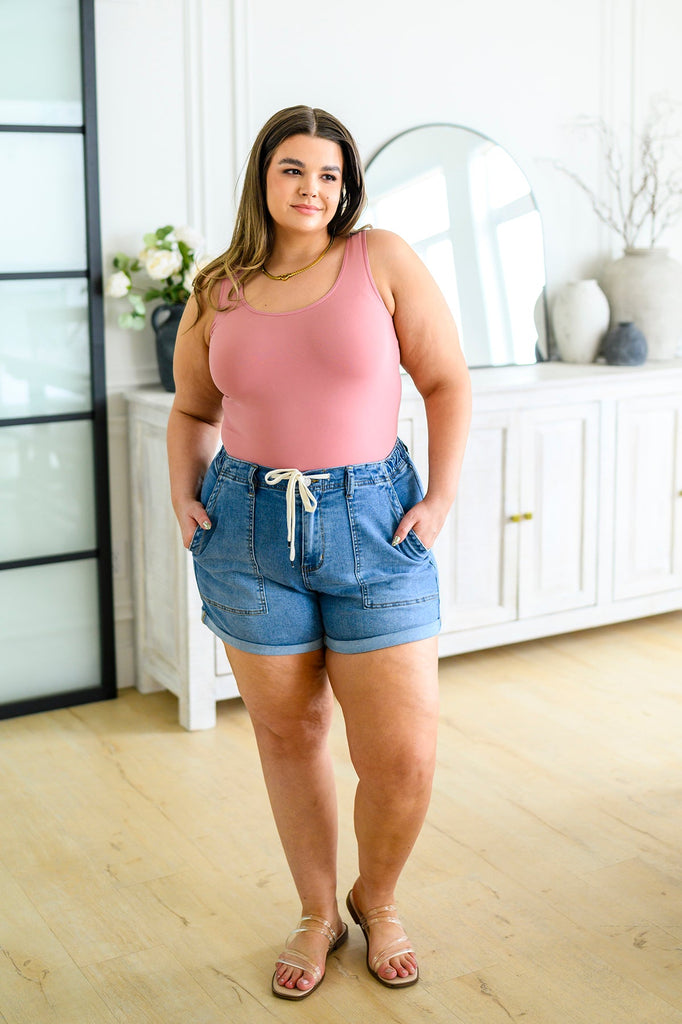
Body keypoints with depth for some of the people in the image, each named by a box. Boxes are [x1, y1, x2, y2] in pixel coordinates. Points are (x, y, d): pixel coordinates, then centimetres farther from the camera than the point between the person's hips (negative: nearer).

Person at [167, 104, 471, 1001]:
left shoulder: (382, 260, -1)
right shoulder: (217, 293, 6)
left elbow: (447, 382, 1)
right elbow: (193, 410, 19)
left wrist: (442, 497, -6)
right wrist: (185, 497, 4)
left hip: (373, 523, -2)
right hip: (250, 531, 2)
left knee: (404, 756, -2)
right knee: (288, 738, 12)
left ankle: (377, 899, 29)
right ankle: (318, 915, 34)